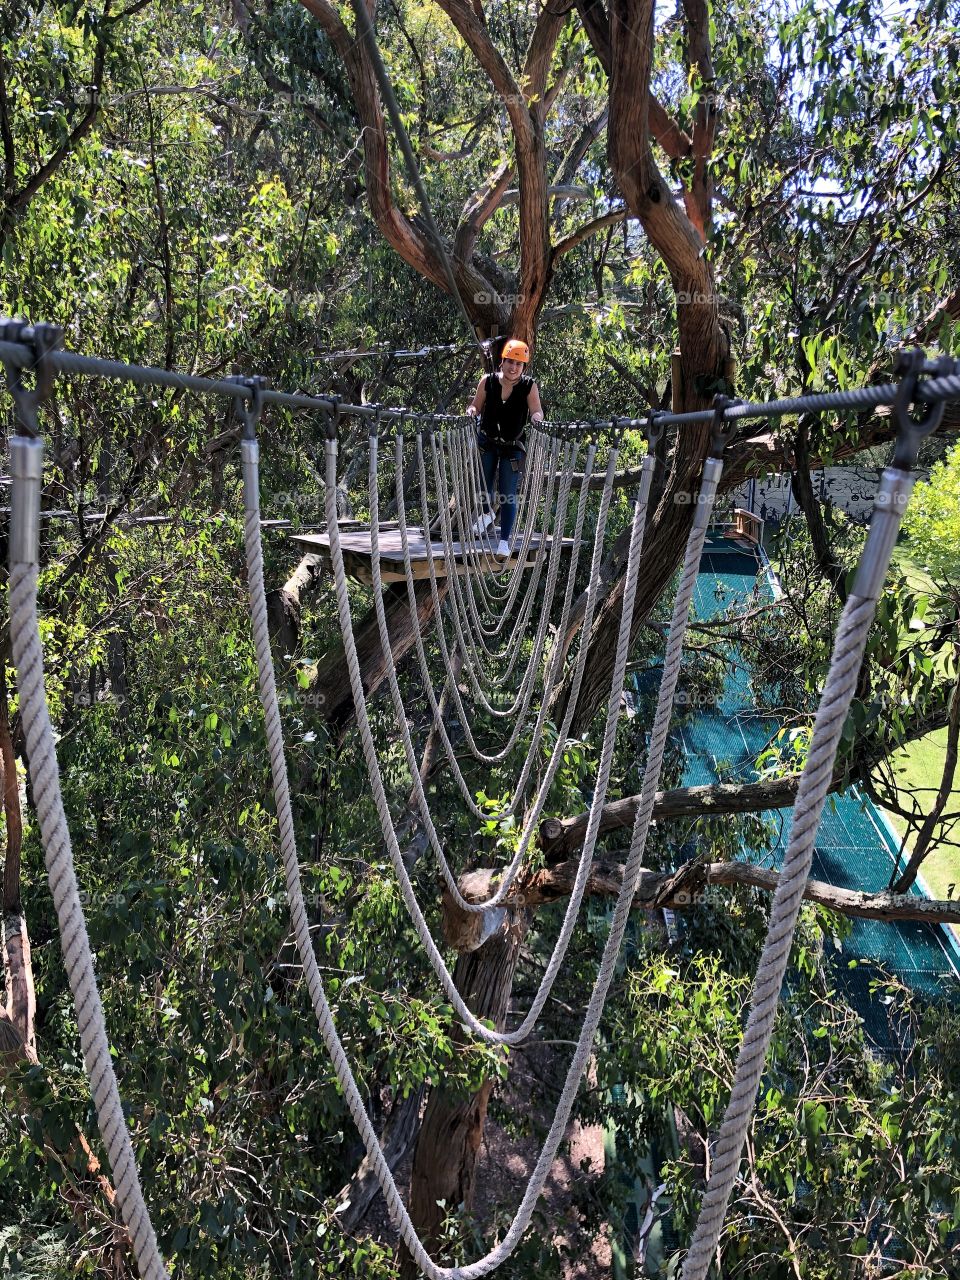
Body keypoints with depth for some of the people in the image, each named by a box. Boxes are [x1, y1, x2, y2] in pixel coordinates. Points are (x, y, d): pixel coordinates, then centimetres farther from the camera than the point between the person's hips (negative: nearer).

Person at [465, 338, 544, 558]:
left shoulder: (529, 386, -13)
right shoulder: (488, 381, -9)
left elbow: (537, 410, -20)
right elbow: (476, 406, 0)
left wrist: (536, 416, -42)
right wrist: (471, 411, -21)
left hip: (513, 446, -2)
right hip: (487, 442, 2)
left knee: (508, 494, -5)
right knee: (483, 485, 12)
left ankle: (504, 541, 3)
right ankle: (487, 513, 46)